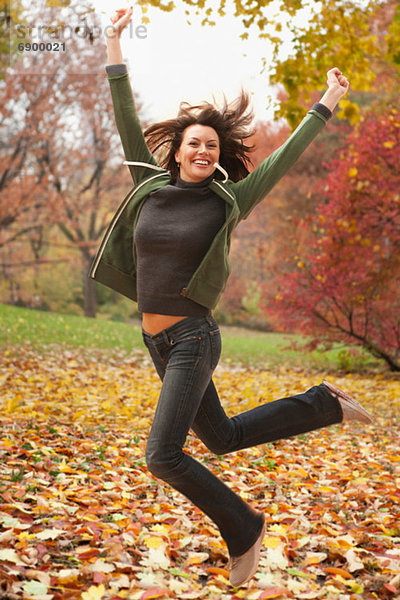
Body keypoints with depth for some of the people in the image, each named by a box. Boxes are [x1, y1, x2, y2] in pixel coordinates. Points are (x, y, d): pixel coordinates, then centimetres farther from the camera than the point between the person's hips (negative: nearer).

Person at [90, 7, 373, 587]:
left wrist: (327, 104, 8)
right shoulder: (152, 187, 5)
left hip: (193, 339, -6)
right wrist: (114, 46, 6)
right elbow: (128, 125, 7)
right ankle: (322, 404, 33)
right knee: (224, 438, 18)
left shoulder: (227, 202, -5)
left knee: (163, 455, -12)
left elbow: (283, 158, 2)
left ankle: (243, 528, 8)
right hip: (158, 340, 6)